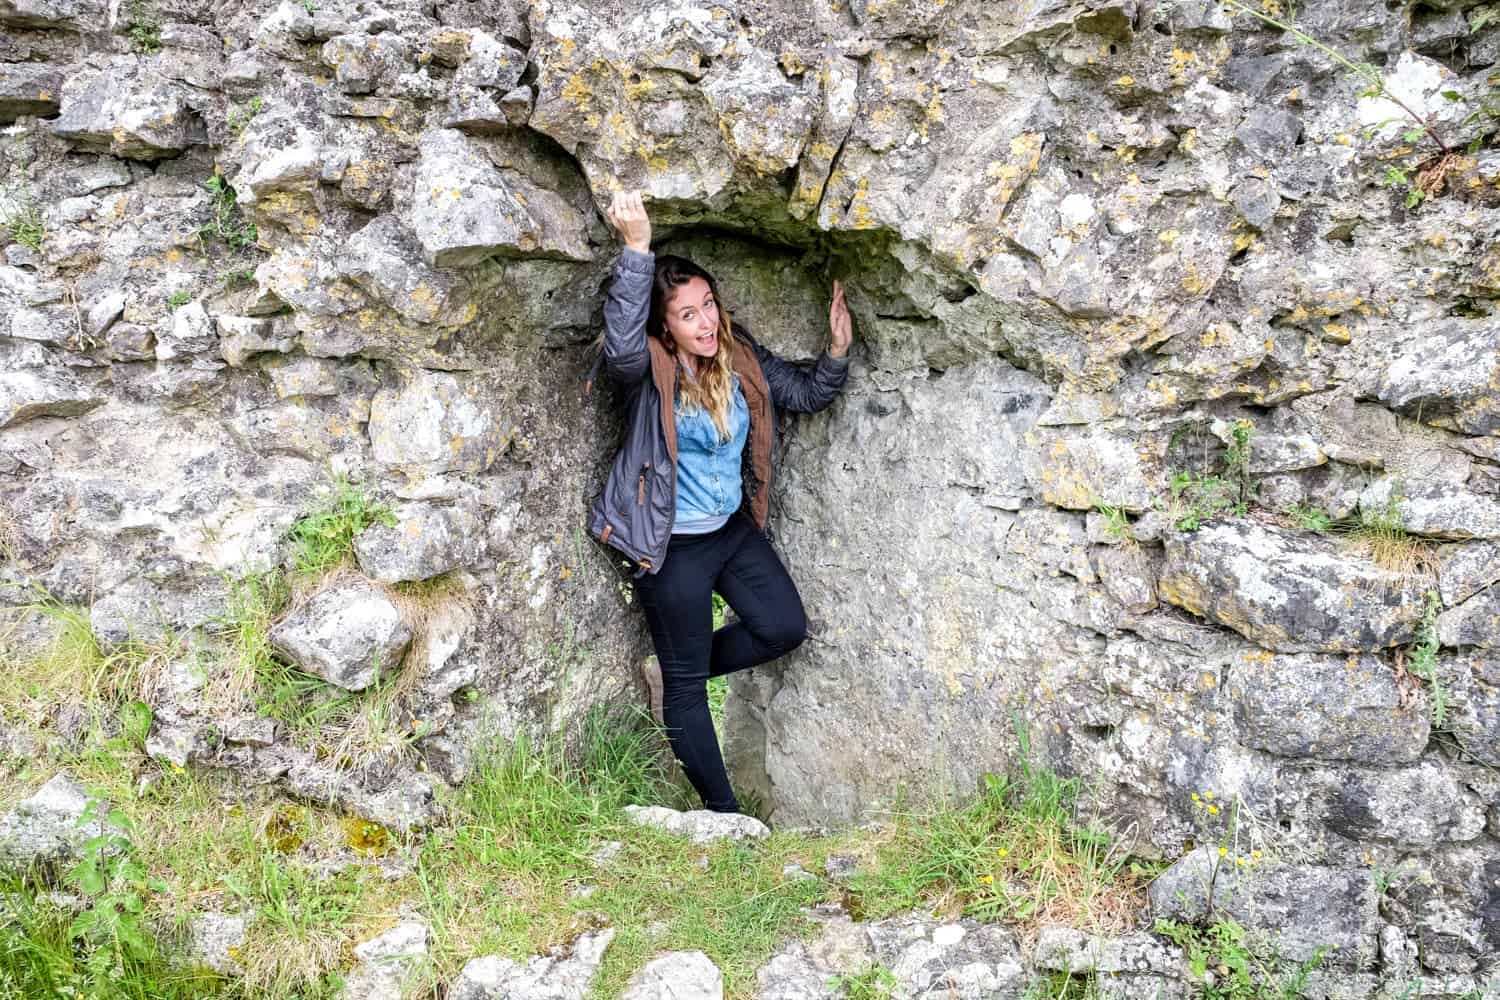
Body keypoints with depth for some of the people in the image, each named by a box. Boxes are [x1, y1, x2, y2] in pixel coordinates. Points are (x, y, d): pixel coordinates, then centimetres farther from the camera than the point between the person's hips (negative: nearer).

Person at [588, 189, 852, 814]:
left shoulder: (740, 358, -2)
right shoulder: (648, 369, -19)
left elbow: (806, 394, 7)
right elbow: (621, 344, -43)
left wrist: (837, 351, -12)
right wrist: (637, 247, -50)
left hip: (734, 529, 6)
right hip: (672, 545, -6)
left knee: (786, 628, 9)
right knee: (690, 682, 5)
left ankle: (671, 672, 26)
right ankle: (722, 810, 21)